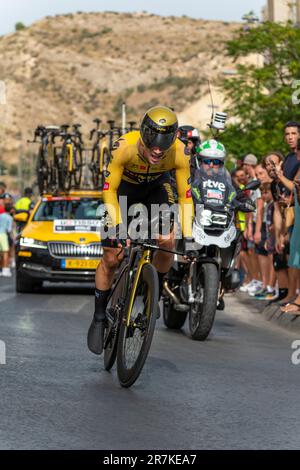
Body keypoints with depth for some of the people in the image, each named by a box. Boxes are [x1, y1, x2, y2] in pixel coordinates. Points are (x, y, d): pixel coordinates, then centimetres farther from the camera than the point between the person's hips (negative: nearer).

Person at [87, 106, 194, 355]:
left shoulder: (180, 153, -32)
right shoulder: (125, 147, -38)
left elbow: (185, 195, -22)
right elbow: (109, 189, -28)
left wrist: (188, 237, -25)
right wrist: (116, 225, -37)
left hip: (157, 188, 2)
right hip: (124, 187, -1)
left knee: (167, 243, -22)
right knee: (112, 258, -8)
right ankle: (99, 318, 10)